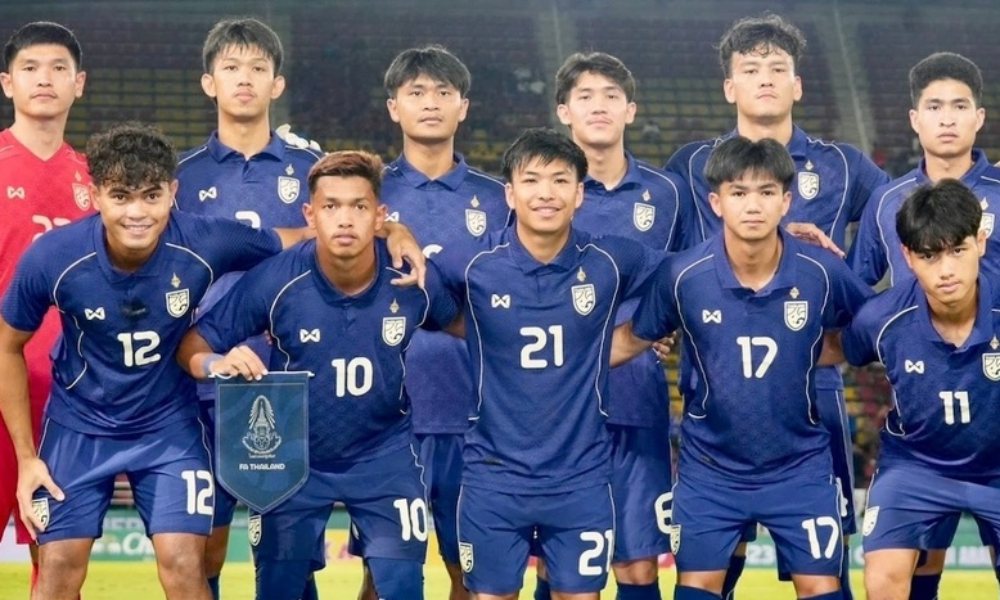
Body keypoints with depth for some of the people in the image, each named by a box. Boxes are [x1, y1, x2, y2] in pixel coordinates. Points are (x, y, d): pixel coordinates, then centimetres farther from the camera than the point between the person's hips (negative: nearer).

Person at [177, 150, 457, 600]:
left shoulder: (413, 279, -18)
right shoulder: (275, 281, -22)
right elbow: (193, 343, -18)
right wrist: (217, 364, -38)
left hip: (384, 457, 0)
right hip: (292, 459, 0)